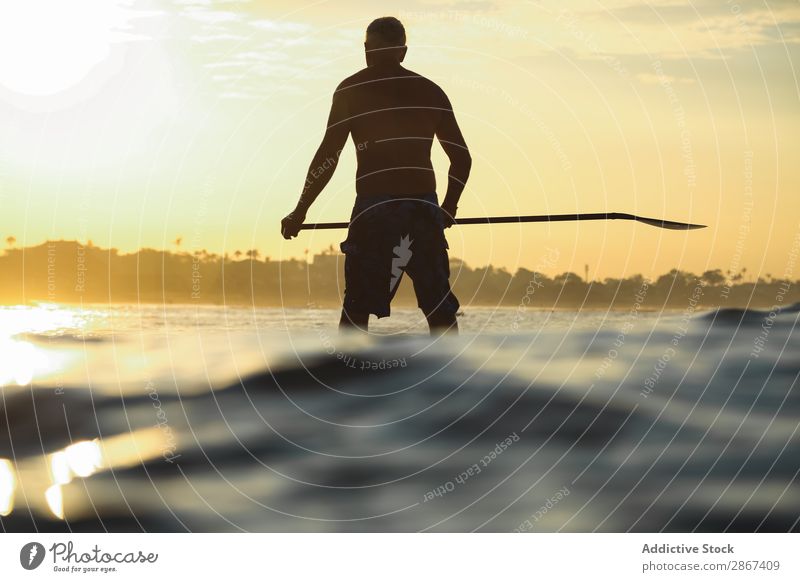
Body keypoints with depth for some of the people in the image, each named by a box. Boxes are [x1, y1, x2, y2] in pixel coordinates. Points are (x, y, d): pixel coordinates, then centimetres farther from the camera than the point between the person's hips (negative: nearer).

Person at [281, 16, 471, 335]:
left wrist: (299, 213, 4)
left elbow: (328, 156, -3)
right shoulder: (430, 91, 14)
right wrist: (448, 209, 25)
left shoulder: (351, 89, 3)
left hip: (374, 208, -3)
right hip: (424, 209, 3)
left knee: (356, 310, 1)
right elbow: (462, 158, 12)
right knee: (441, 311, 9)